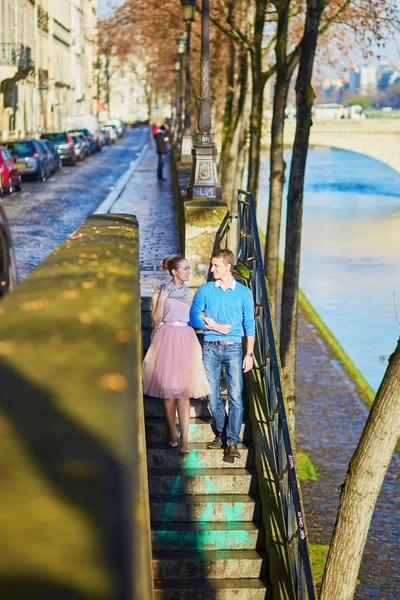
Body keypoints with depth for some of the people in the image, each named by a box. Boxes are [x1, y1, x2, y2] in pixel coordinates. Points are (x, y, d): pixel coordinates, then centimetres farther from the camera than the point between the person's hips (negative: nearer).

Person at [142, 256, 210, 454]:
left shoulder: (189, 293, 13)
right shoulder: (161, 291, 4)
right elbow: (156, 321, -1)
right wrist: (161, 301, -11)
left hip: (186, 341, 2)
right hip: (166, 340, -2)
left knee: (183, 389, -5)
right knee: (168, 388, 2)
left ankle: (184, 438, -8)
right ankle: (172, 432, 16)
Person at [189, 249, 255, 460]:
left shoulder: (244, 292, 3)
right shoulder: (205, 290, 5)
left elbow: (249, 324, 5)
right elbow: (193, 317, 6)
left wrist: (249, 353, -1)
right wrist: (214, 327, -9)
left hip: (233, 348, -2)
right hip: (210, 348, 2)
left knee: (235, 397, -8)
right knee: (213, 396, 5)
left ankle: (232, 441, -3)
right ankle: (221, 433, 24)